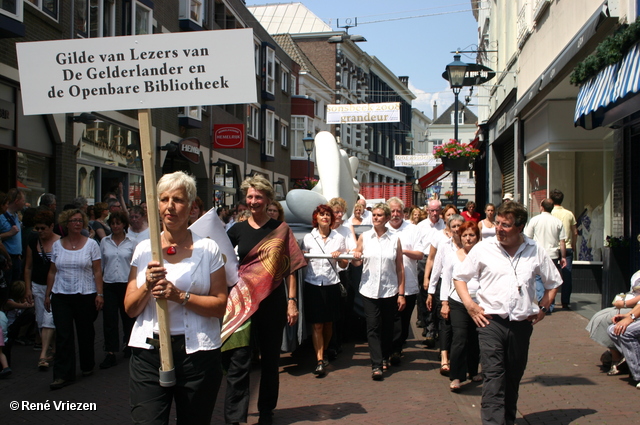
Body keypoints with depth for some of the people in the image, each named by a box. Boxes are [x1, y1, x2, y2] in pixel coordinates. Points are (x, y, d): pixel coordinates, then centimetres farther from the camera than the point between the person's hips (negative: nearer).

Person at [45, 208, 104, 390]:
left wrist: (99, 294, -8)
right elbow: (52, 272, 11)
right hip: (61, 295, 1)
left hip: (85, 295, -1)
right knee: (63, 335, -4)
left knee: (85, 333, 7)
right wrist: (47, 294, 7)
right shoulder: (57, 245, 7)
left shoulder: (91, 244, 1)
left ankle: (87, 366, 27)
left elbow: (97, 271, -1)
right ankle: (63, 375, -2)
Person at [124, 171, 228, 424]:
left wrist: (180, 296, -17)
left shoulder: (208, 249, 1)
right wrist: (147, 285, -12)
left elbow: (220, 306, -4)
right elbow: (130, 309, 8)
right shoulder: (144, 249, 8)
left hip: (197, 353, -1)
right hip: (148, 351, 1)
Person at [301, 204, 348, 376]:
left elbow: (344, 265, 10)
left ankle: (323, 352, 31)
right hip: (313, 284, -1)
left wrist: (339, 257, -10)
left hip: (332, 284, 1)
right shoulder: (308, 238, 3)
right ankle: (320, 361, -2)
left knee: (328, 323, 10)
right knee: (317, 325, -3)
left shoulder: (339, 238, 6)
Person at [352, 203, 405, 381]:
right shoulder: (364, 237, 2)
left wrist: (401, 294, 0)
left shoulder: (394, 239, 2)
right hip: (369, 290, 0)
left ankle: (385, 357, 30)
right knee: (373, 327, -5)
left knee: (387, 327, 10)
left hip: (390, 291, 0)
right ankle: (376, 365, -4)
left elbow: (400, 268, 3)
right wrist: (355, 258, -14)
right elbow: (357, 262, 11)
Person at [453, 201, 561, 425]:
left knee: (514, 377, 13)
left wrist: (543, 308, 8)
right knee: (493, 375, -13)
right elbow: (459, 277, 9)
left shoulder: (535, 251, 4)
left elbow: (553, 282, 19)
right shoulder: (483, 249, -1)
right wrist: (470, 305, -2)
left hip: (522, 323, 2)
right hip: (491, 320, -2)